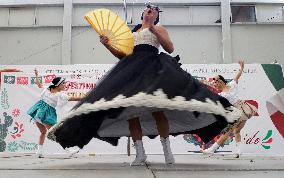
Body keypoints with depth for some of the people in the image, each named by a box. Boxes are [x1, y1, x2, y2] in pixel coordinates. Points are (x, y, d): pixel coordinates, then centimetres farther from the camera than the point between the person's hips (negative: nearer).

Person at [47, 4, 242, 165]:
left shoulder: (159, 29, 20)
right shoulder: (131, 32, 31)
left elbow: (170, 48, 4)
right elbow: (123, 55, 24)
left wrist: (154, 30, -3)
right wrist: (108, 45, 9)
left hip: (152, 67, -4)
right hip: (131, 68, 4)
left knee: (156, 109, -19)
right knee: (130, 111, -8)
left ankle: (167, 151, -8)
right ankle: (140, 153, -2)